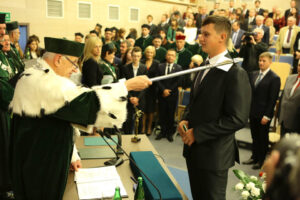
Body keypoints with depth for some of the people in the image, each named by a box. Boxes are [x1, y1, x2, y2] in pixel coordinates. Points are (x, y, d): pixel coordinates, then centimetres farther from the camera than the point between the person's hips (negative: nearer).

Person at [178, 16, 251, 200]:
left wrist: (197, 133, -18)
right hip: (194, 148, 8)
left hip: (214, 155, -7)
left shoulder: (236, 74, -17)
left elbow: (238, 119, -21)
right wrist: (186, 119, 0)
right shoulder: (205, 67, 10)